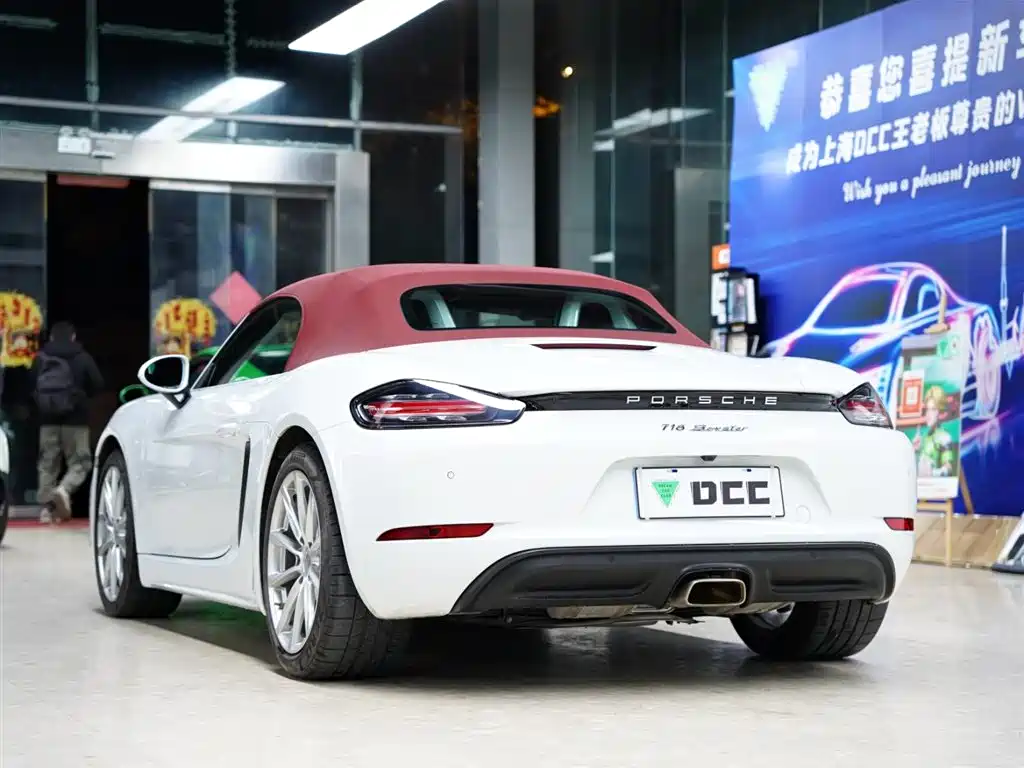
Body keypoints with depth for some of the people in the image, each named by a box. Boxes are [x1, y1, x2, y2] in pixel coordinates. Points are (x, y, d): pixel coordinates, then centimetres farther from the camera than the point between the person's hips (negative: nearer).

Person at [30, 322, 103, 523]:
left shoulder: (40, 359, 3)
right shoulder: (83, 358, -4)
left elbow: (31, 386, 6)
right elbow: (97, 385, -3)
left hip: (48, 419, 3)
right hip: (75, 418, -3)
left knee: (47, 463, 10)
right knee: (80, 462, 3)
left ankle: (47, 507, 5)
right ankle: (64, 490, -24)